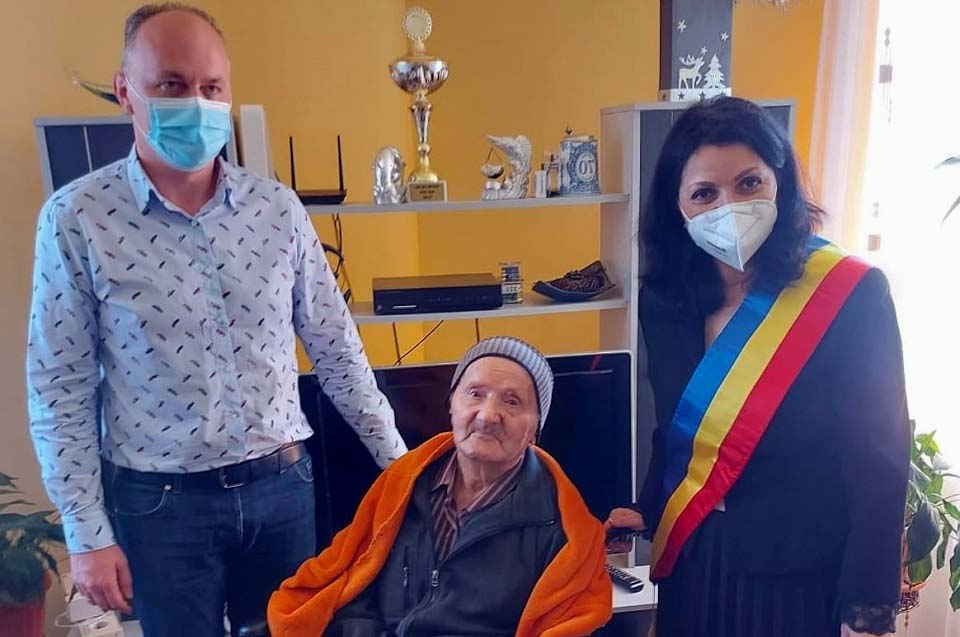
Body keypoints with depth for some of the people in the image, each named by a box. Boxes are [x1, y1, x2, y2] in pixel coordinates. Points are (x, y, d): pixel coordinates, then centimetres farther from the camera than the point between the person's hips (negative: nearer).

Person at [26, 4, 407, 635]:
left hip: (282, 484, 3)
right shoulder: (77, 218, -9)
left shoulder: (278, 207, -2)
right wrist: (88, 533, -6)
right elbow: (61, 390, -5)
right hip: (159, 500, -2)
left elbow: (336, 348, 4)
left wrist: (395, 457, 7)